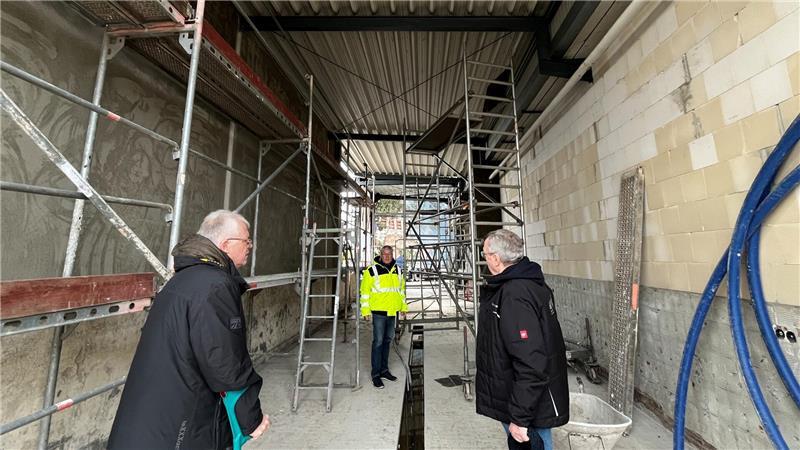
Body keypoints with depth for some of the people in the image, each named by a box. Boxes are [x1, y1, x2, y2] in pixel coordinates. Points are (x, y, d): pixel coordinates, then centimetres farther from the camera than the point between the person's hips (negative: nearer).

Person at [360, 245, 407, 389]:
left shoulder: (398, 270, 9)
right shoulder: (372, 270, -8)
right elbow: (365, 291, -7)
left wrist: (404, 306, 18)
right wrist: (365, 310, -10)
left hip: (393, 312, 6)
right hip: (379, 312, -5)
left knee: (388, 340, 15)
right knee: (378, 342, -2)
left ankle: (384, 369, 29)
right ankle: (376, 374, 11)